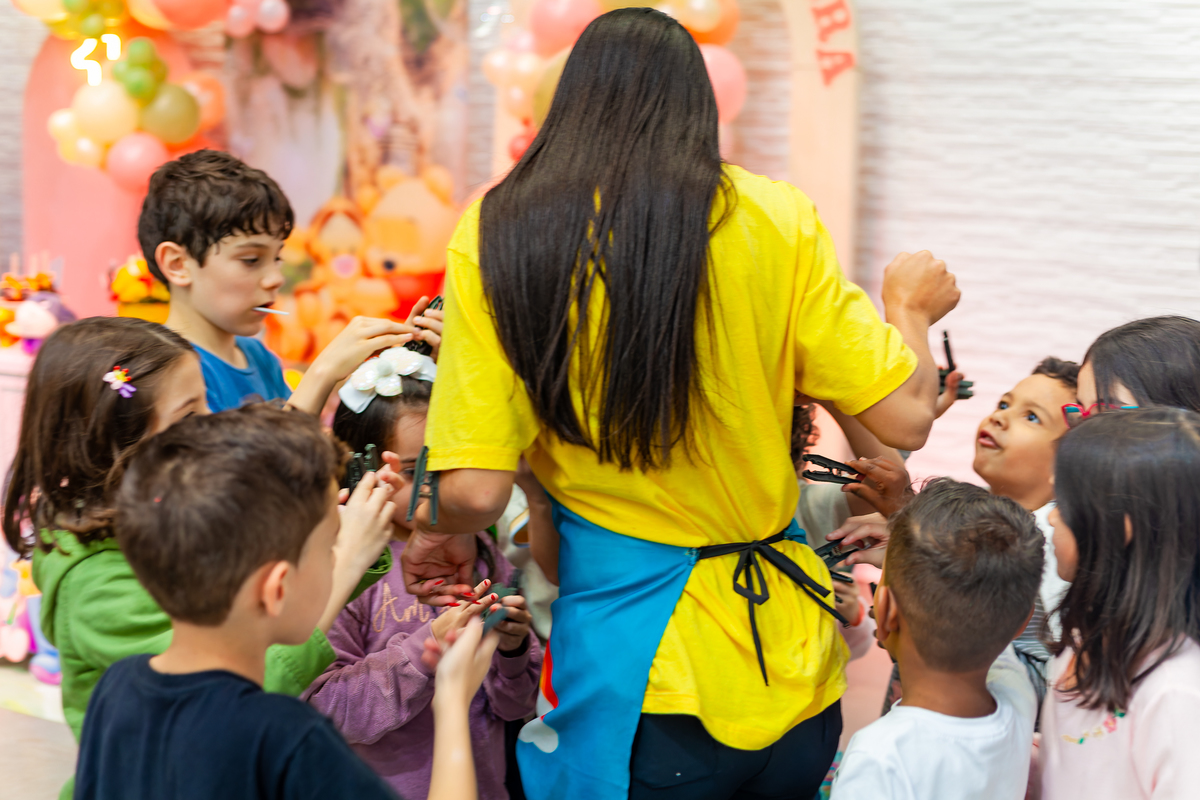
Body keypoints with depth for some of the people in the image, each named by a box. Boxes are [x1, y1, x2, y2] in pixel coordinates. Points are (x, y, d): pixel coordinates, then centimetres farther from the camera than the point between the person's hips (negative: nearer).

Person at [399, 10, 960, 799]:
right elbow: (906, 416, -4)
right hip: (789, 660, 2)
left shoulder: (497, 237, -6)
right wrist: (911, 307, 17)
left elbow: (474, 491, -12)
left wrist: (439, 533, 12)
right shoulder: (772, 219, -6)